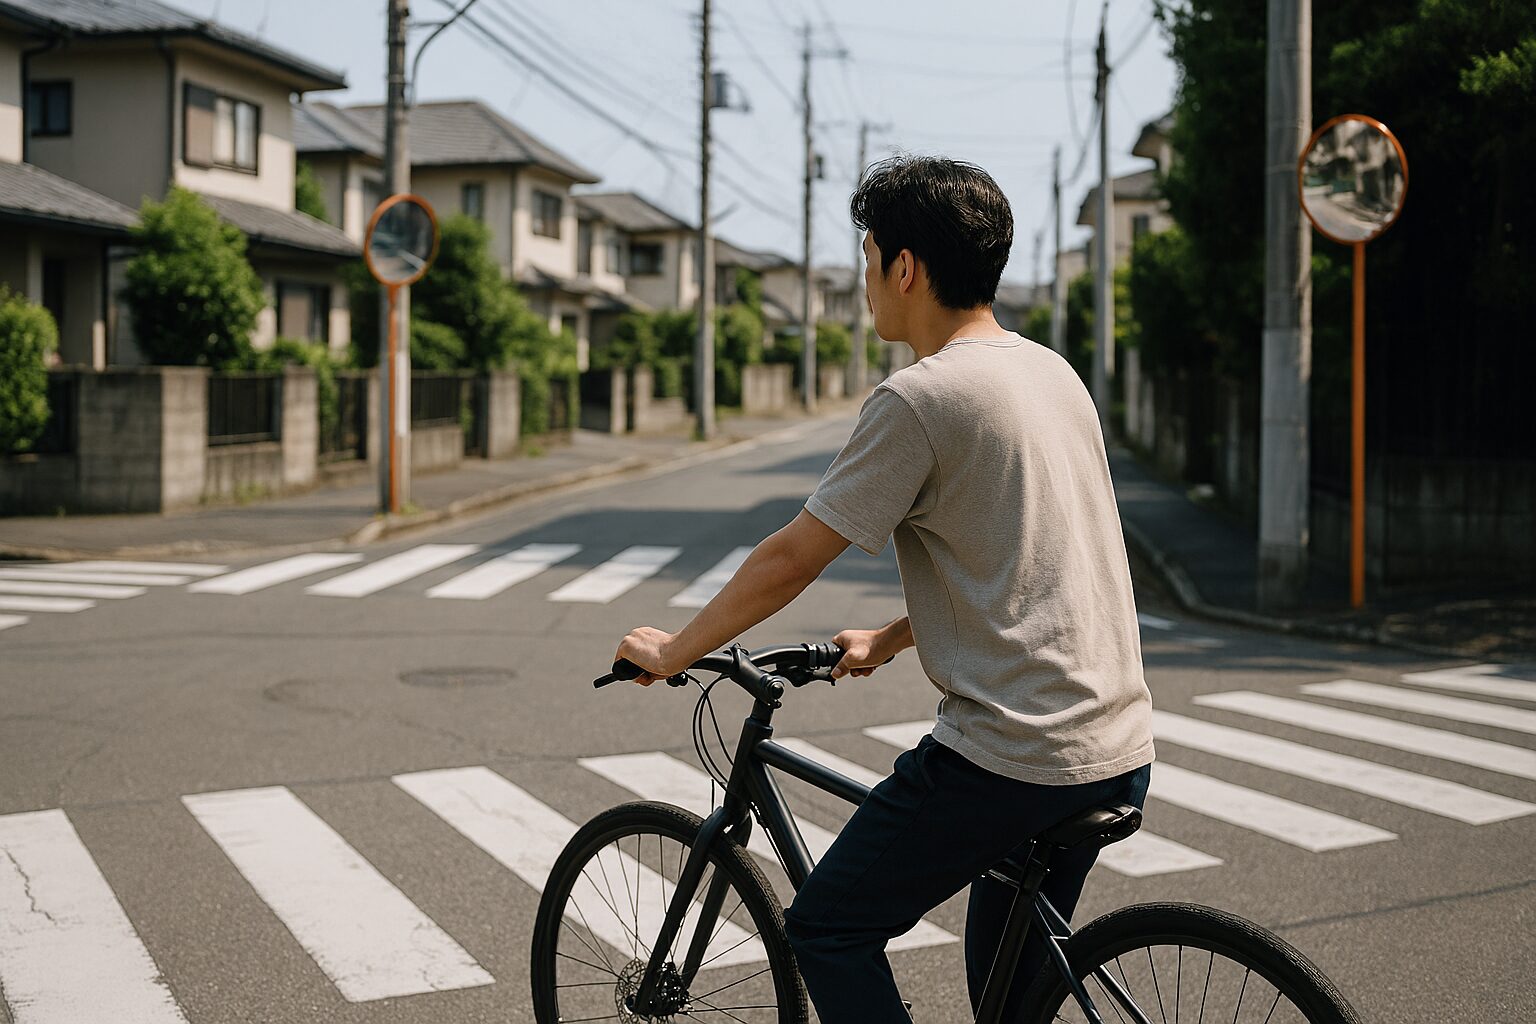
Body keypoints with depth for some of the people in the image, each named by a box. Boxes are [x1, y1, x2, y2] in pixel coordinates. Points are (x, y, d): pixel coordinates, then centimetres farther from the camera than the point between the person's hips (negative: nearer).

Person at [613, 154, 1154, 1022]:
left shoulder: (920, 398, -14)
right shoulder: (1055, 373, 12)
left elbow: (791, 561, -9)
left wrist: (675, 650, 6)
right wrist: (891, 639, 28)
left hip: (1008, 758, -9)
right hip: (1122, 753, 9)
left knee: (829, 932, 6)